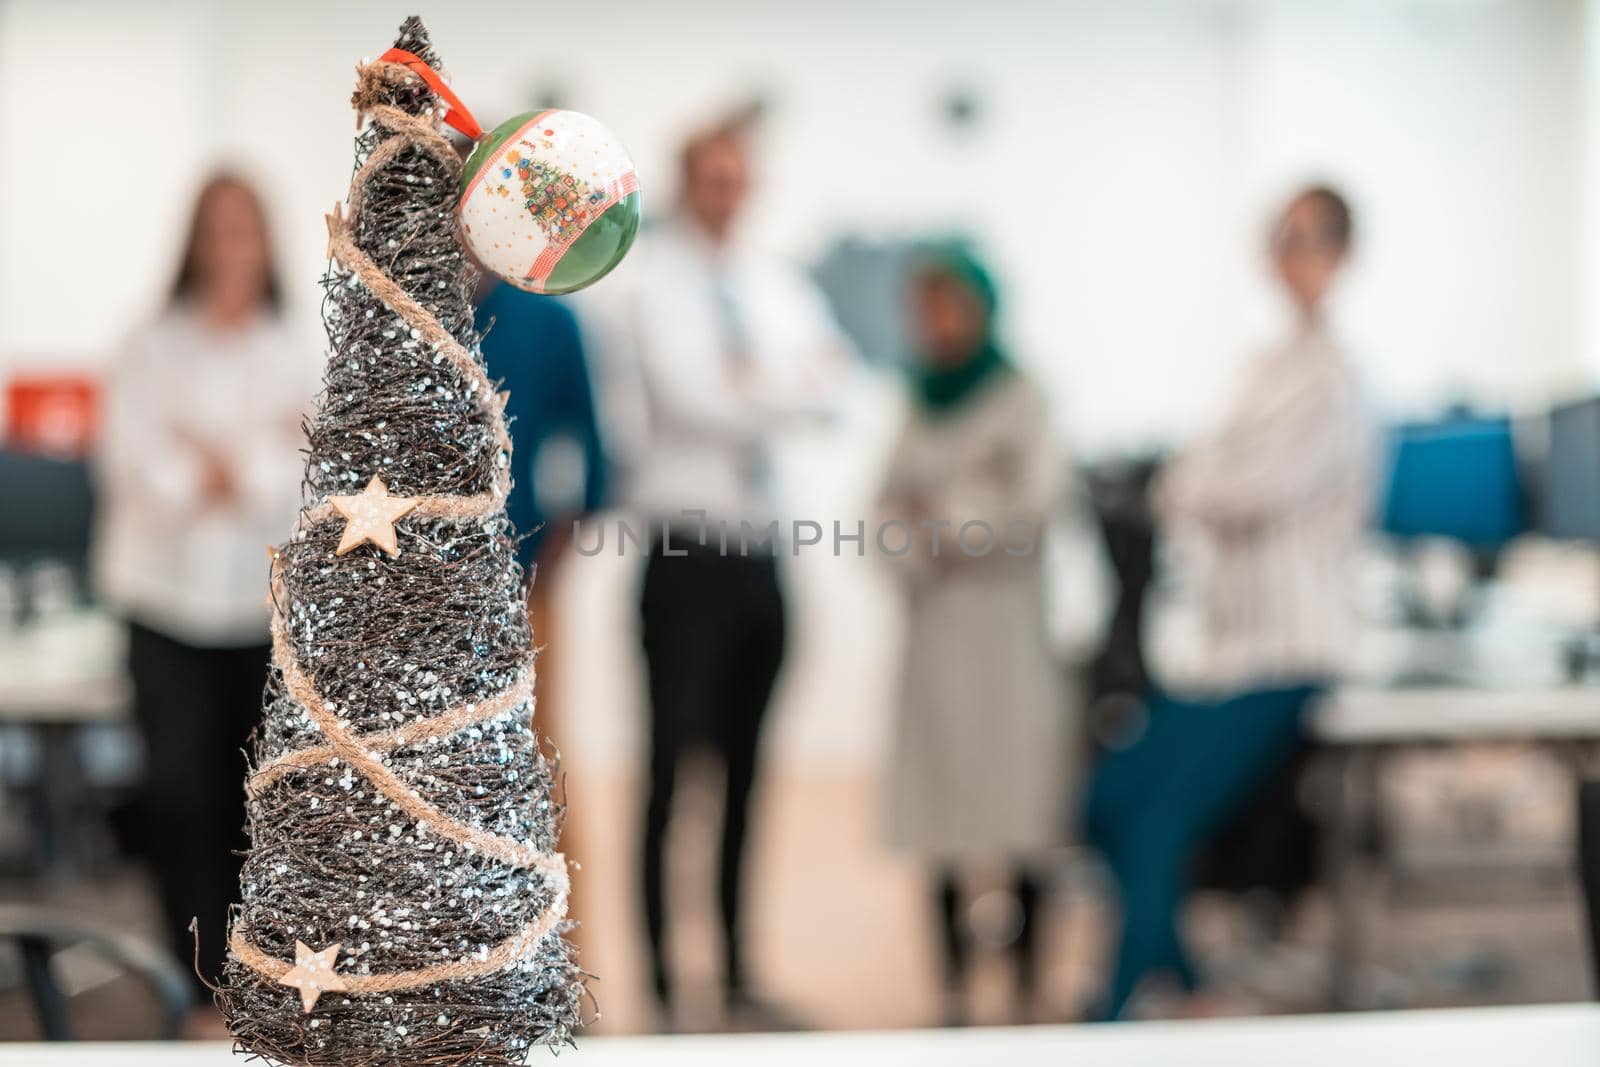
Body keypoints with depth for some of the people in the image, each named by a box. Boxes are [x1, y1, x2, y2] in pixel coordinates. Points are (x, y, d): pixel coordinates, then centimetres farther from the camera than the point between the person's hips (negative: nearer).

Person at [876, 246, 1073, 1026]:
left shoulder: (1019, 397, -2)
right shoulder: (922, 407, 14)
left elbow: (1038, 492, -14)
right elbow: (892, 510, 11)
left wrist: (942, 512, -7)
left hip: (1006, 618, -5)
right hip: (934, 620, 5)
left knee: (1017, 810, -6)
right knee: (942, 821, 4)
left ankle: (1027, 991, -2)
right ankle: (954, 989, 9)